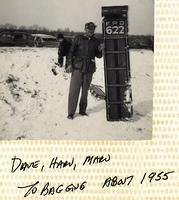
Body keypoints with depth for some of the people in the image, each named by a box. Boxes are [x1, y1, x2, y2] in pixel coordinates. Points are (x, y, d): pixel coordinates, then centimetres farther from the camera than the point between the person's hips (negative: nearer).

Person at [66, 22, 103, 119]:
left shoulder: (96, 41, 10)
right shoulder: (78, 38, 2)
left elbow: (98, 56, 16)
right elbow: (71, 51, 1)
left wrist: (100, 51, -6)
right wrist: (70, 64, -9)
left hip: (89, 69, 3)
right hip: (77, 67, -3)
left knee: (85, 90, 9)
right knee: (74, 90, -6)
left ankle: (82, 110, 21)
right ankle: (71, 113, -1)